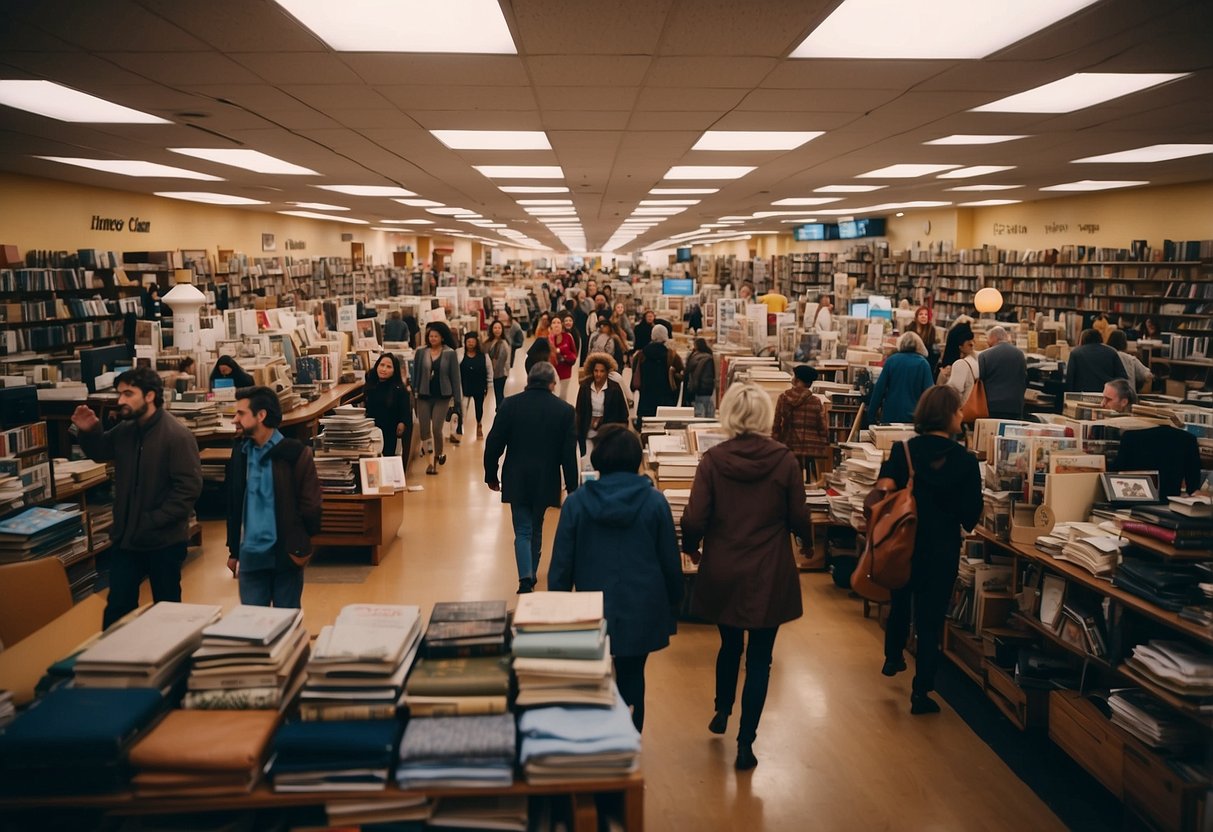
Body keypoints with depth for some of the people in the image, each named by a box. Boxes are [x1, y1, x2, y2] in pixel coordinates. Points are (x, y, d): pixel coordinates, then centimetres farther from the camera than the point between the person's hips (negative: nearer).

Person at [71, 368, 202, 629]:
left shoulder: (177, 435, -17)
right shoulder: (124, 430, 3)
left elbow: (189, 487, -21)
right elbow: (99, 453, 24)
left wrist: (153, 522, -21)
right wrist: (89, 432, 2)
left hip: (165, 541, -6)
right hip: (126, 538, 6)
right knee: (117, 609, 12)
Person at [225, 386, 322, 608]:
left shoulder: (294, 453, -9)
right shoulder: (240, 452, 6)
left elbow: (309, 504, -9)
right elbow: (233, 504, 12)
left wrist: (300, 547, -9)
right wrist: (233, 550, 13)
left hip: (285, 555, -4)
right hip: (250, 555, 4)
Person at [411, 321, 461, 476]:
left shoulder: (450, 353, -3)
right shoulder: (421, 353, 3)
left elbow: (455, 377, -1)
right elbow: (415, 375, 7)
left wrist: (457, 399, -4)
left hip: (442, 397, -2)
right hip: (424, 396, 2)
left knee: (436, 429, -5)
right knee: (424, 431, 0)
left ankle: (437, 456, 20)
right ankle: (430, 461, 12)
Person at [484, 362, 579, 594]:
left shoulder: (509, 405, -7)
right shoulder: (564, 410, -6)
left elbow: (494, 443, -5)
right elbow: (569, 453, -5)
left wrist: (491, 475, 7)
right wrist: (572, 487, 3)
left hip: (517, 480, -1)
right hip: (546, 481, 1)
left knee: (523, 531, 5)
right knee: (536, 529, 18)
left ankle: (525, 578, -12)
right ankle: (531, 575, 29)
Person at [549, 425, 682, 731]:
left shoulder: (576, 502, -8)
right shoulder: (655, 501, -7)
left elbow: (562, 564, -3)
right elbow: (670, 560, 0)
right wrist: (672, 601, 15)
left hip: (593, 609, 0)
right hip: (642, 610, 1)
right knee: (632, 678, 14)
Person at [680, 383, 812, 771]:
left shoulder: (713, 459, -10)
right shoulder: (784, 460, -10)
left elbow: (694, 519, -12)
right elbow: (799, 520, -4)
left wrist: (691, 548, 8)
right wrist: (806, 537, 19)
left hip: (722, 573, 2)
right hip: (770, 576, -1)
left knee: (729, 645, 24)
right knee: (760, 658, 9)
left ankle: (722, 712, 42)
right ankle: (745, 742, 11)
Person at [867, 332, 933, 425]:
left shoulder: (891, 360, 1)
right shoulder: (923, 364, -3)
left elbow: (879, 388, -1)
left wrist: (871, 414, 4)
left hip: (890, 415, 1)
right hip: (913, 417, -1)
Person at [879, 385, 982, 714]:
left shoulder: (902, 452, -11)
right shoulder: (966, 461, -13)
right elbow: (971, 515, -7)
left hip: (903, 544, 2)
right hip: (943, 550, -2)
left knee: (900, 601, 27)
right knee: (931, 617, 8)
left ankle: (893, 659, 47)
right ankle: (921, 692, 12)